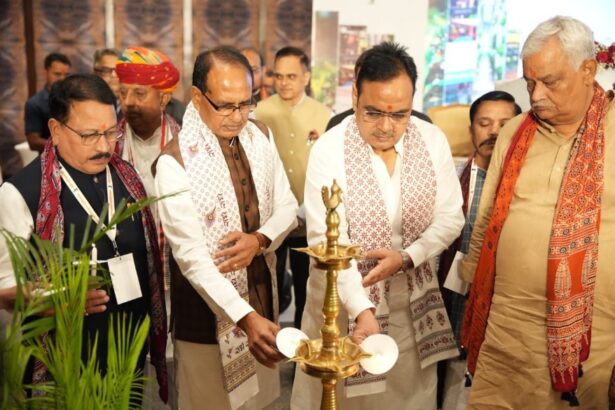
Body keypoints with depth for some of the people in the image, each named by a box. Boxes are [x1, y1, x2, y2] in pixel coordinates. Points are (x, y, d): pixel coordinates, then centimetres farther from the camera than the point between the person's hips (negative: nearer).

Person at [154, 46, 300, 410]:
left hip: (262, 297, 6)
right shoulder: (175, 161, -21)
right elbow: (190, 255, -25)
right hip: (209, 312, -5)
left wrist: (260, 239, -17)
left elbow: (287, 207, 5)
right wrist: (244, 317, -33)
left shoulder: (260, 137, -1)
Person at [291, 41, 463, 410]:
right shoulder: (329, 150, -18)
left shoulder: (433, 140, -7)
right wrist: (361, 309, -31)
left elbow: (451, 217, -2)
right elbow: (327, 240, -22)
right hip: (343, 297, -3)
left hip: (412, 296, 3)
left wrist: (406, 258, -18)